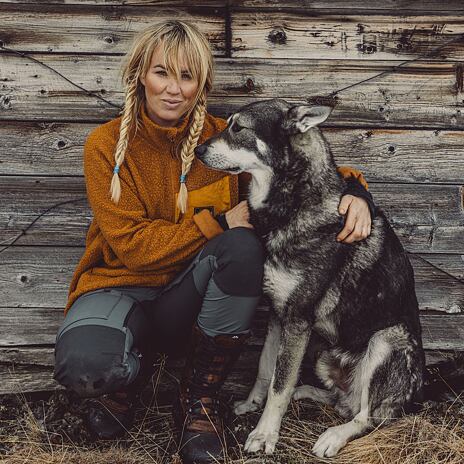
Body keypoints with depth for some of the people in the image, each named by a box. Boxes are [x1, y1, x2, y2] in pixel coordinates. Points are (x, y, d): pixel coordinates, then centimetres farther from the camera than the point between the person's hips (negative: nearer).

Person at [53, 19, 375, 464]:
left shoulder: (223, 137, -4)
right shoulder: (105, 145, -9)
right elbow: (132, 245, -14)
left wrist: (353, 189, -19)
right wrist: (218, 222, -22)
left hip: (194, 292, 2)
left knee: (244, 245, -32)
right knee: (83, 364, -36)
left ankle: (200, 394, -10)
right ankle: (133, 366, 7)